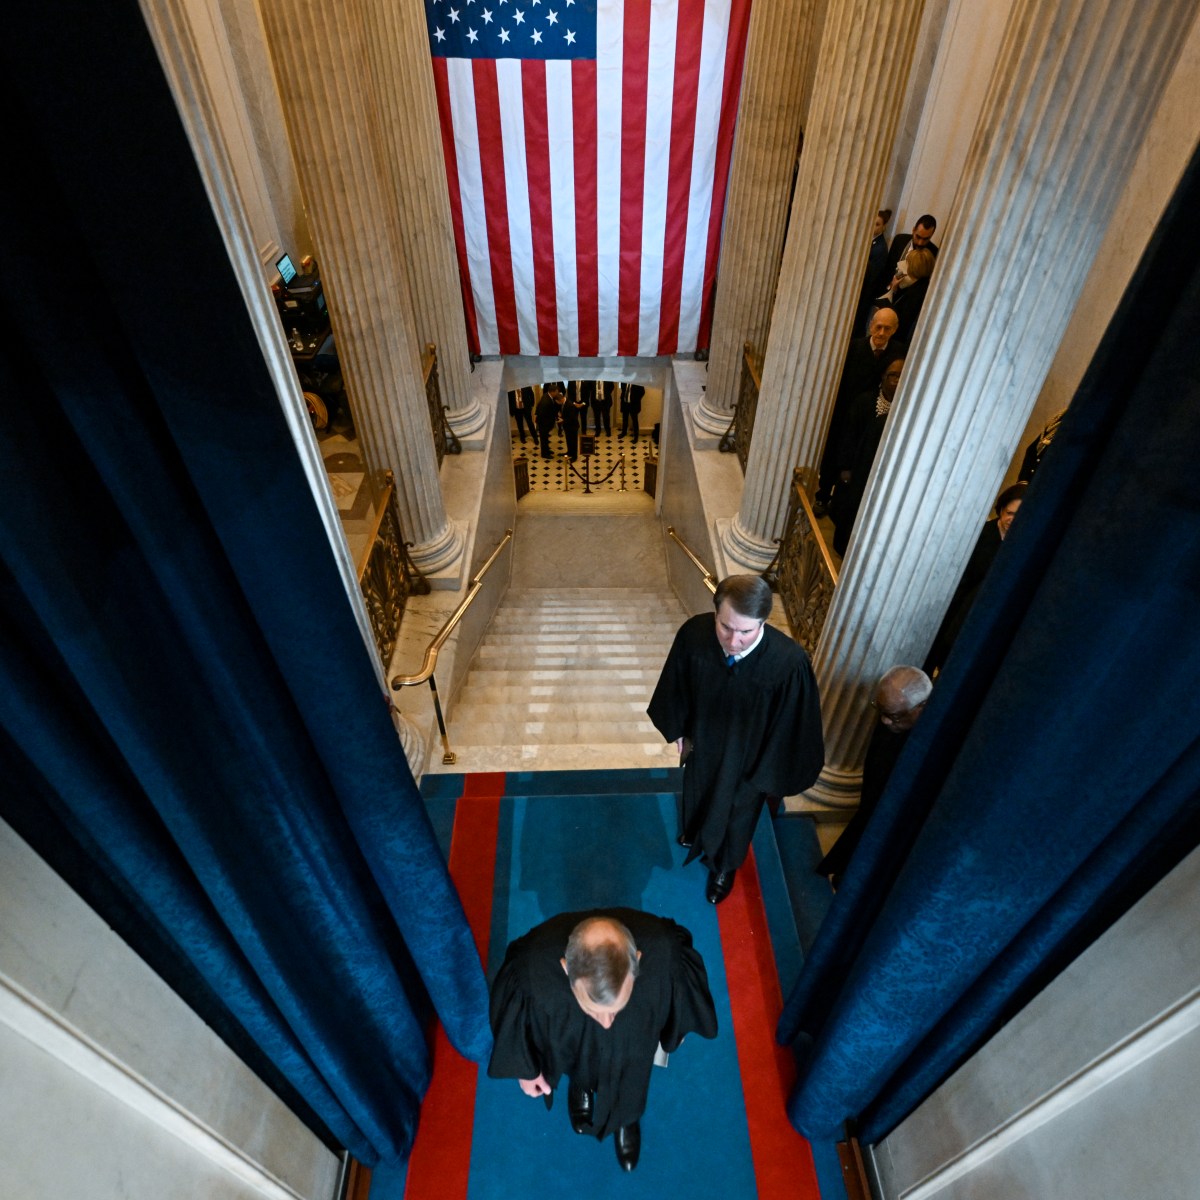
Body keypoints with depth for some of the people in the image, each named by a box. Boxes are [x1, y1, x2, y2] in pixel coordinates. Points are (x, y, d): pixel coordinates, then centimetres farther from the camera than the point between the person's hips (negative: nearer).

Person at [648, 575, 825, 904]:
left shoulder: (789, 662, -38)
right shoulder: (694, 633, -30)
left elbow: (791, 727, -21)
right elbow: (677, 688, -10)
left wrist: (773, 777, -9)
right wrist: (678, 730, 3)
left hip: (746, 758, -2)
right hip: (701, 742, 3)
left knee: (735, 813, 27)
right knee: (696, 793, 33)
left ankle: (724, 866, 60)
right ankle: (694, 831, 69)